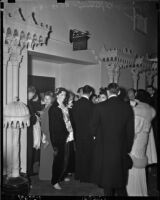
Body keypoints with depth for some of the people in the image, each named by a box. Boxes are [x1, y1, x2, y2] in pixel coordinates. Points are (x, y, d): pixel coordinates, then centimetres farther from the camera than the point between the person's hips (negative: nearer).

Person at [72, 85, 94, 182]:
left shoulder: (76, 104, 0)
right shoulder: (90, 104, -17)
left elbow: (74, 118, 5)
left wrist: (77, 129, 14)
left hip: (78, 133, 6)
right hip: (87, 134, -6)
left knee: (78, 154, 16)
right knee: (87, 155, 6)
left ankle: (78, 175, 28)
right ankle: (85, 176, 15)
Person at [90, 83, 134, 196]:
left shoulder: (100, 107, -12)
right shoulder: (127, 108, -5)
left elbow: (93, 127, -5)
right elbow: (130, 131, -1)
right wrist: (128, 148, 10)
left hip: (104, 149, -2)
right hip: (121, 150, 3)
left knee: (107, 179, 12)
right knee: (120, 178, 20)